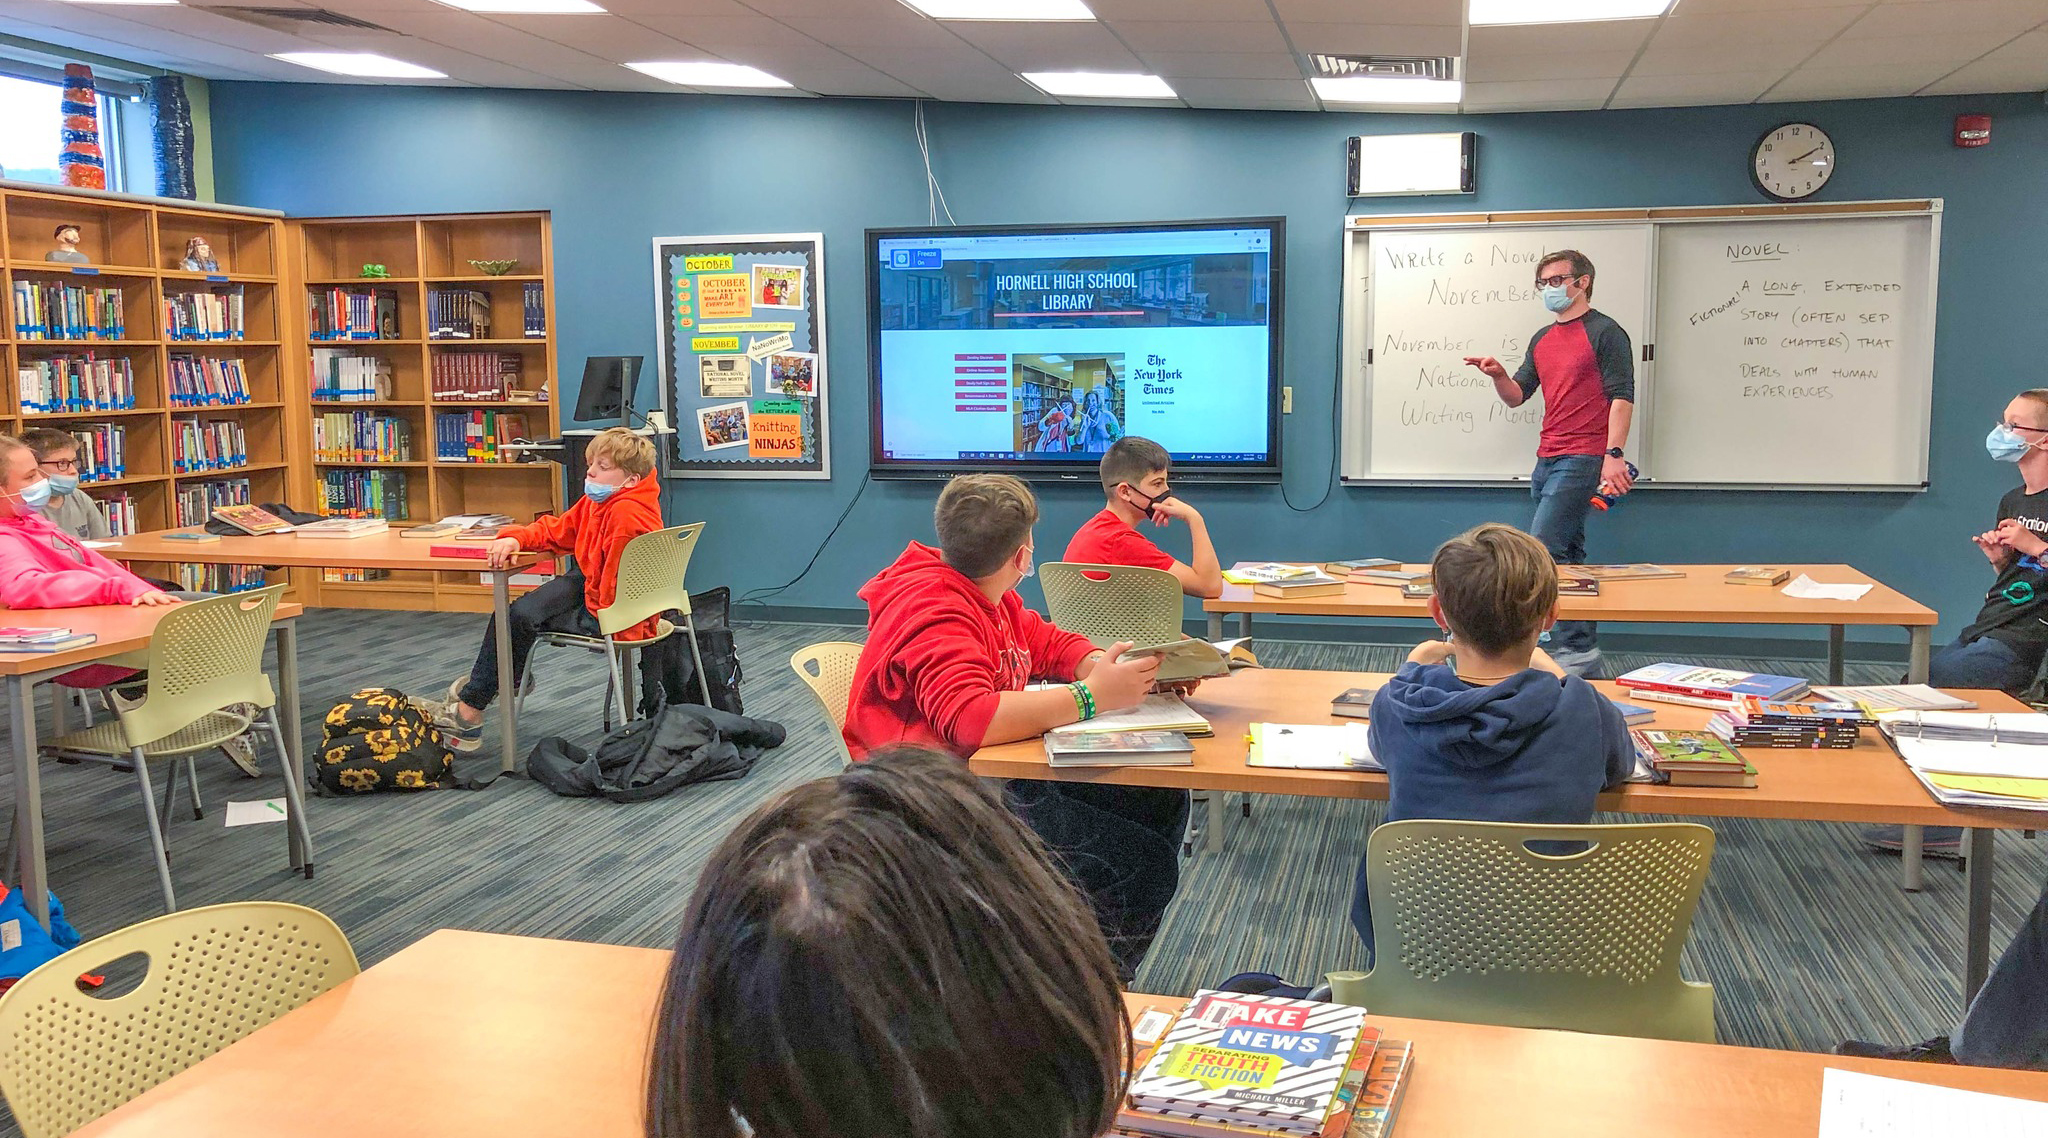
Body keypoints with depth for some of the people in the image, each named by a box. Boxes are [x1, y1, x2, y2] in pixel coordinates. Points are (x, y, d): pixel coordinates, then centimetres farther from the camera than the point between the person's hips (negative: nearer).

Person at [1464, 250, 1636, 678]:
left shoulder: (1605, 333, -5)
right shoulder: (1542, 339, 18)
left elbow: (1621, 397, -11)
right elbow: (1517, 396, 18)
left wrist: (1614, 454, -21)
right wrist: (1499, 375, -4)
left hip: (1583, 460, -8)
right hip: (1547, 461, 8)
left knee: (1543, 549, -16)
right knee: (1568, 555, 10)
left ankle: (1575, 647, -10)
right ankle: (1583, 649, 16)